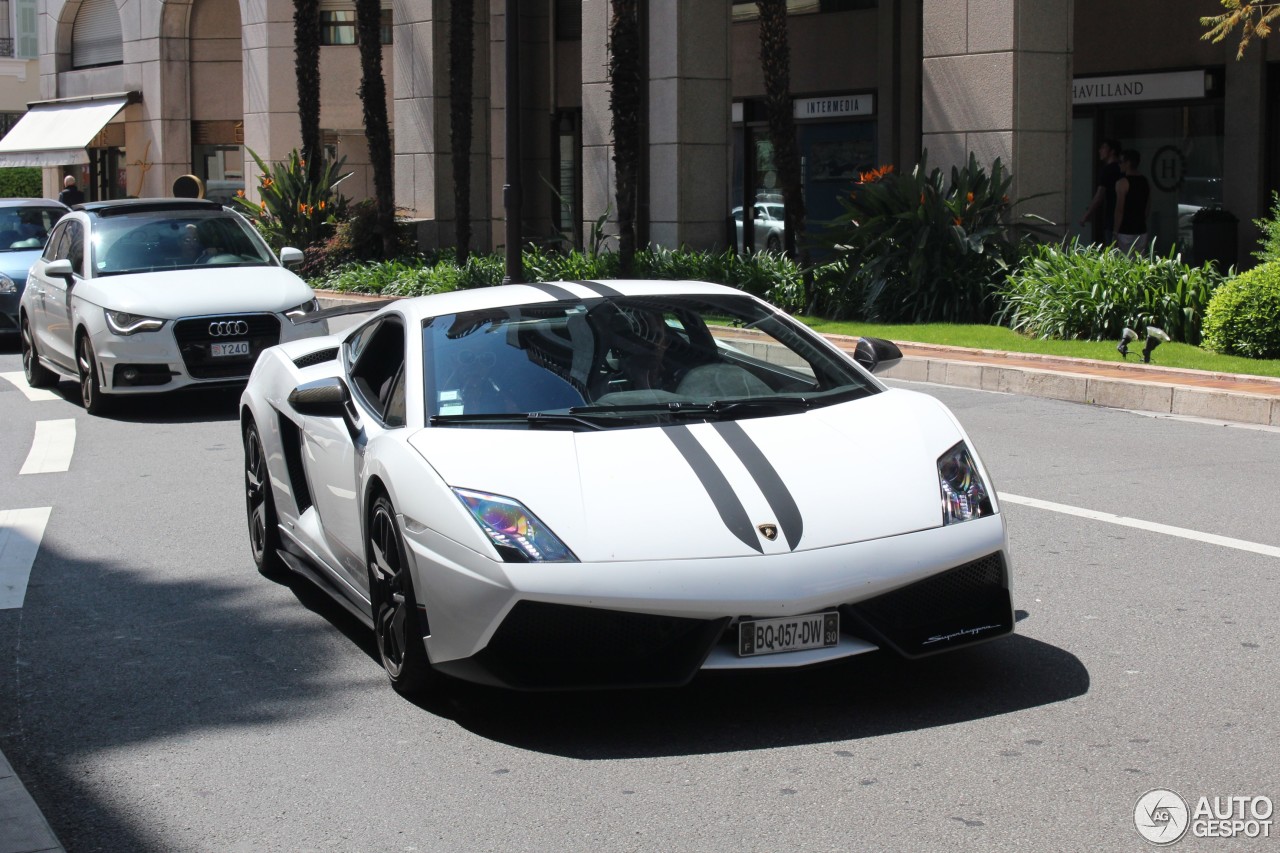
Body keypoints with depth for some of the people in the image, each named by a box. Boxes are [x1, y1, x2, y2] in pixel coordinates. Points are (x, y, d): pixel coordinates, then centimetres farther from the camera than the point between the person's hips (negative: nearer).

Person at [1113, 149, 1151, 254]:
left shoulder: (1123, 183, -12)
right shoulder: (1146, 182, 10)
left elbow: (1119, 210, -14)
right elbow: (1148, 210, 15)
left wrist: (1116, 232, -10)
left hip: (1125, 232, -7)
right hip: (1141, 231, 7)